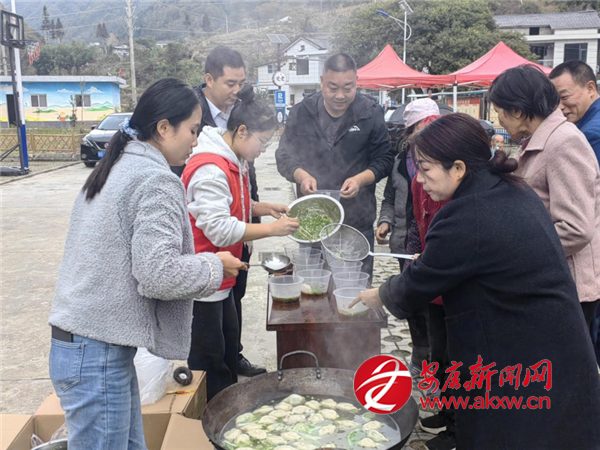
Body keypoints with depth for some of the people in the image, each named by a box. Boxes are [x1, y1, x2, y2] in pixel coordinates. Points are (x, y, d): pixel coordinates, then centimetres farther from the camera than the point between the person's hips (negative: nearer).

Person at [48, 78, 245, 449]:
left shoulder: (113, 168, 13)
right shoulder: (157, 182, -16)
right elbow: (160, 275, -23)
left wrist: (195, 262, 14)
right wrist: (214, 266, -7)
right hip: (99, 354, -9)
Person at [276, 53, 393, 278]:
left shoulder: (370, 114, -2)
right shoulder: (301, 112, 1)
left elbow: (385, 160, 2)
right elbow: (284, 155, 3)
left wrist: (360, 179, -17)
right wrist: (301, 175, -18)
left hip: (357, 220, -1)